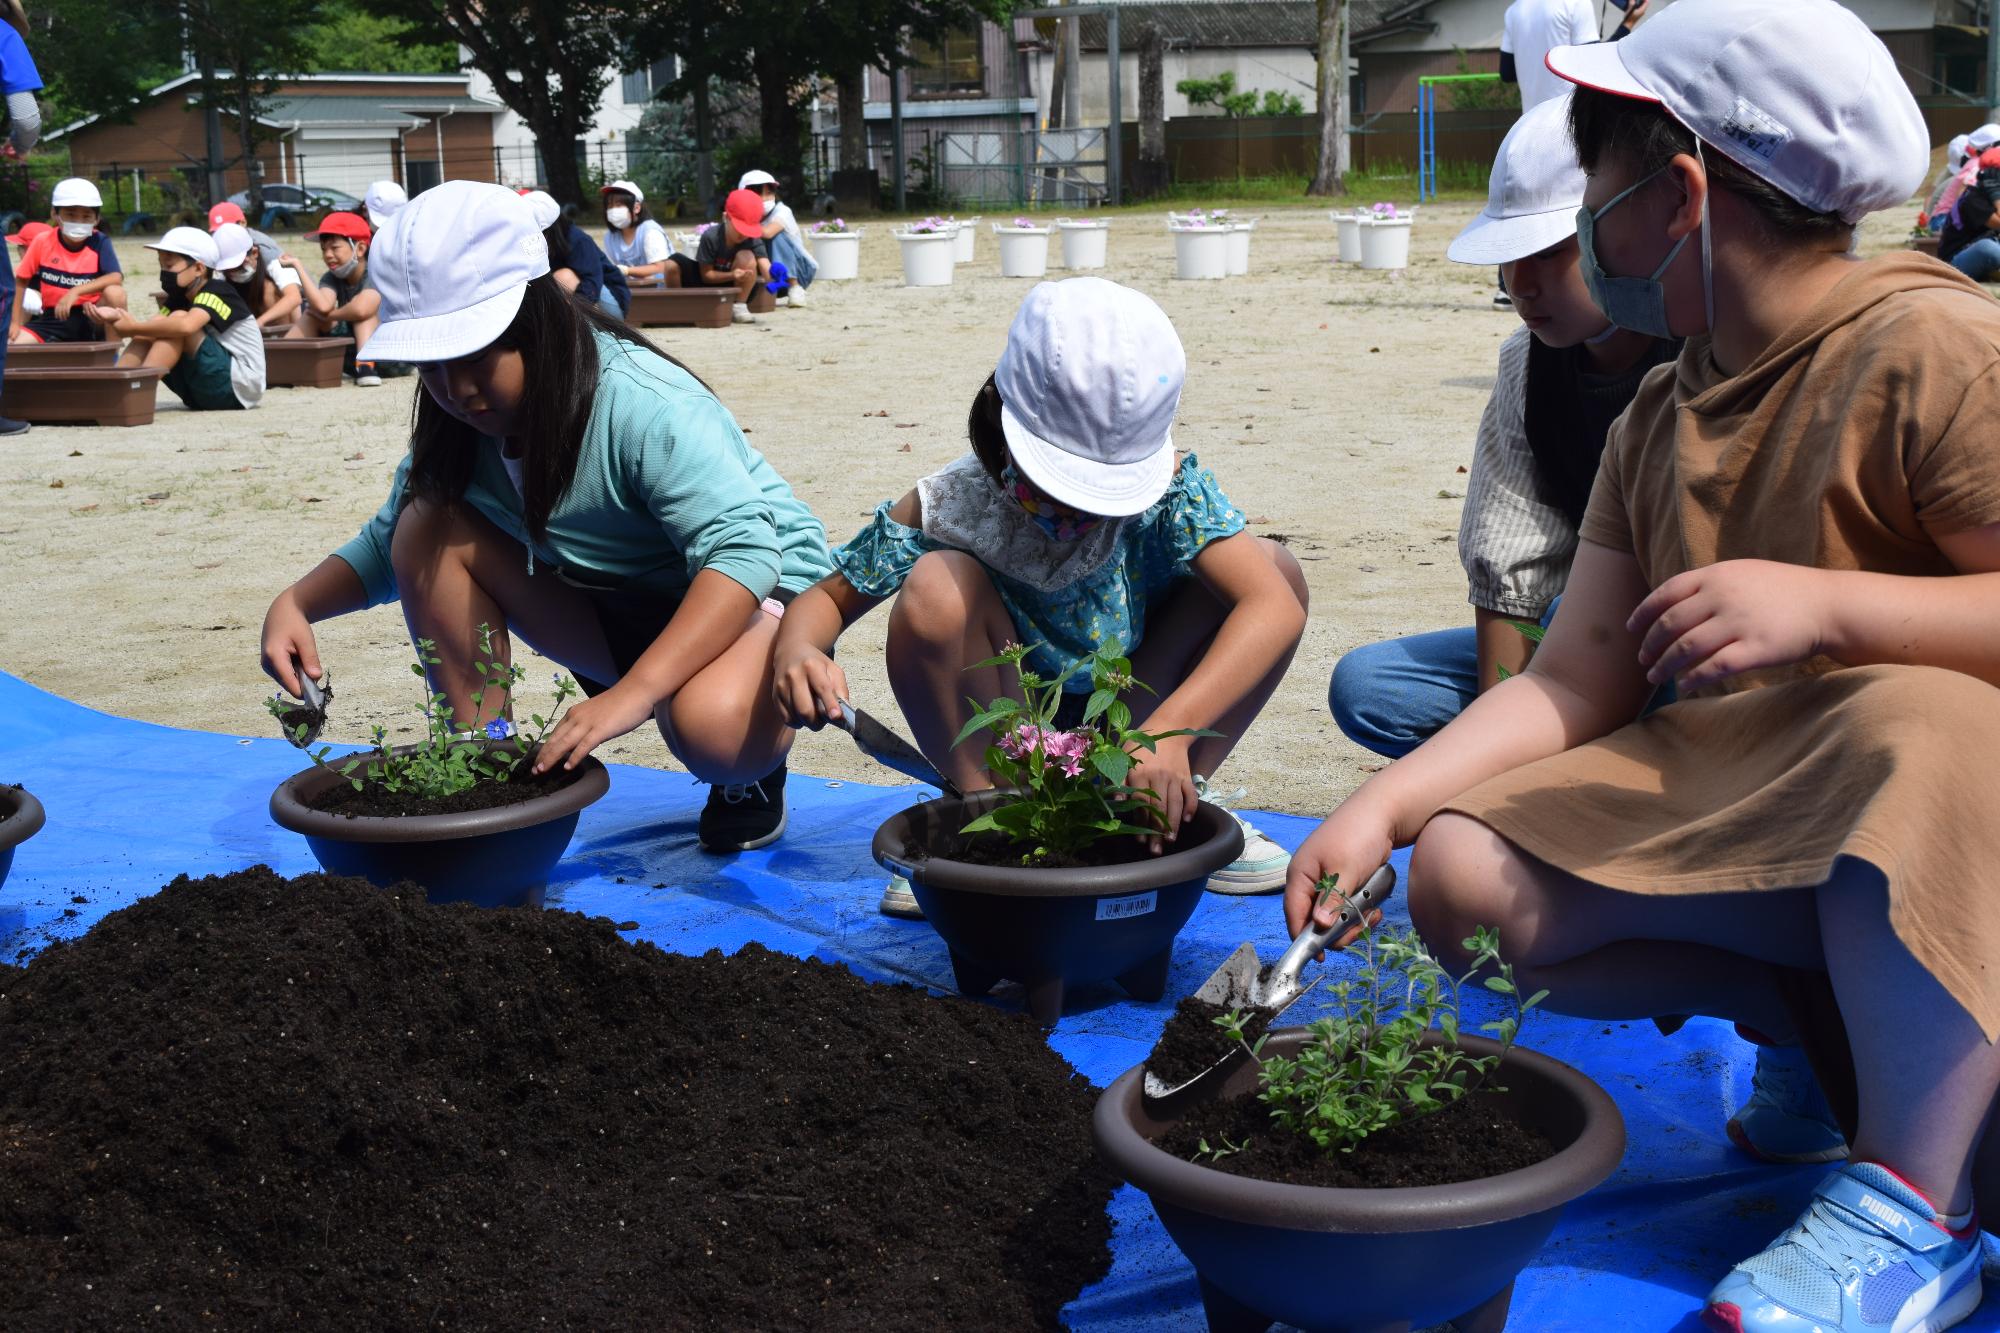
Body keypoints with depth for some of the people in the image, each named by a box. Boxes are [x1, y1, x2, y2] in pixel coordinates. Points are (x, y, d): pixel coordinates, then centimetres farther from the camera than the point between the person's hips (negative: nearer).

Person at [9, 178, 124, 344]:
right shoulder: (43, 242, -4)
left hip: (91, 318, -1)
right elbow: (21, 280, 6)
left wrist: (76, 291, -33)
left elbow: (116, 278, -25)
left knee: (115, 292, -31)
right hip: (53, 318, 1)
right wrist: (15, 323, 0)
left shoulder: (99, 242, -9)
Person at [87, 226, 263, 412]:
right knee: (146, 336, 0)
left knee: (178, 317, -22)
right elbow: (154, 327, -4)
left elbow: (186, 325, -33)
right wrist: (117, 318, -21)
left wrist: (133, 327, -26)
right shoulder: (179, 299, 12)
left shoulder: (217, 292, -13)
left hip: (242, 387, -8)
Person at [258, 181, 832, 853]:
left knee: (713, 726, -41)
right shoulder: (462, 420, -7)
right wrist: (296, 604, -16)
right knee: (430, 526, -13)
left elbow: (744, 551, -40)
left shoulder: (642, 404, -30)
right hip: (609, 604, 7)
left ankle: (752, 770, -2)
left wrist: (633, 692, -50)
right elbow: (388, 546, 6)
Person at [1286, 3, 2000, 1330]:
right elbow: (1575, 689, 4)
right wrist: (1380, 807, -8)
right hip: (1735, 818, 7)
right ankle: (1832, 1036, -1)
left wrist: (1823, 605, -32)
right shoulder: (1660, 421, 8)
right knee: (1467, 877, -11)